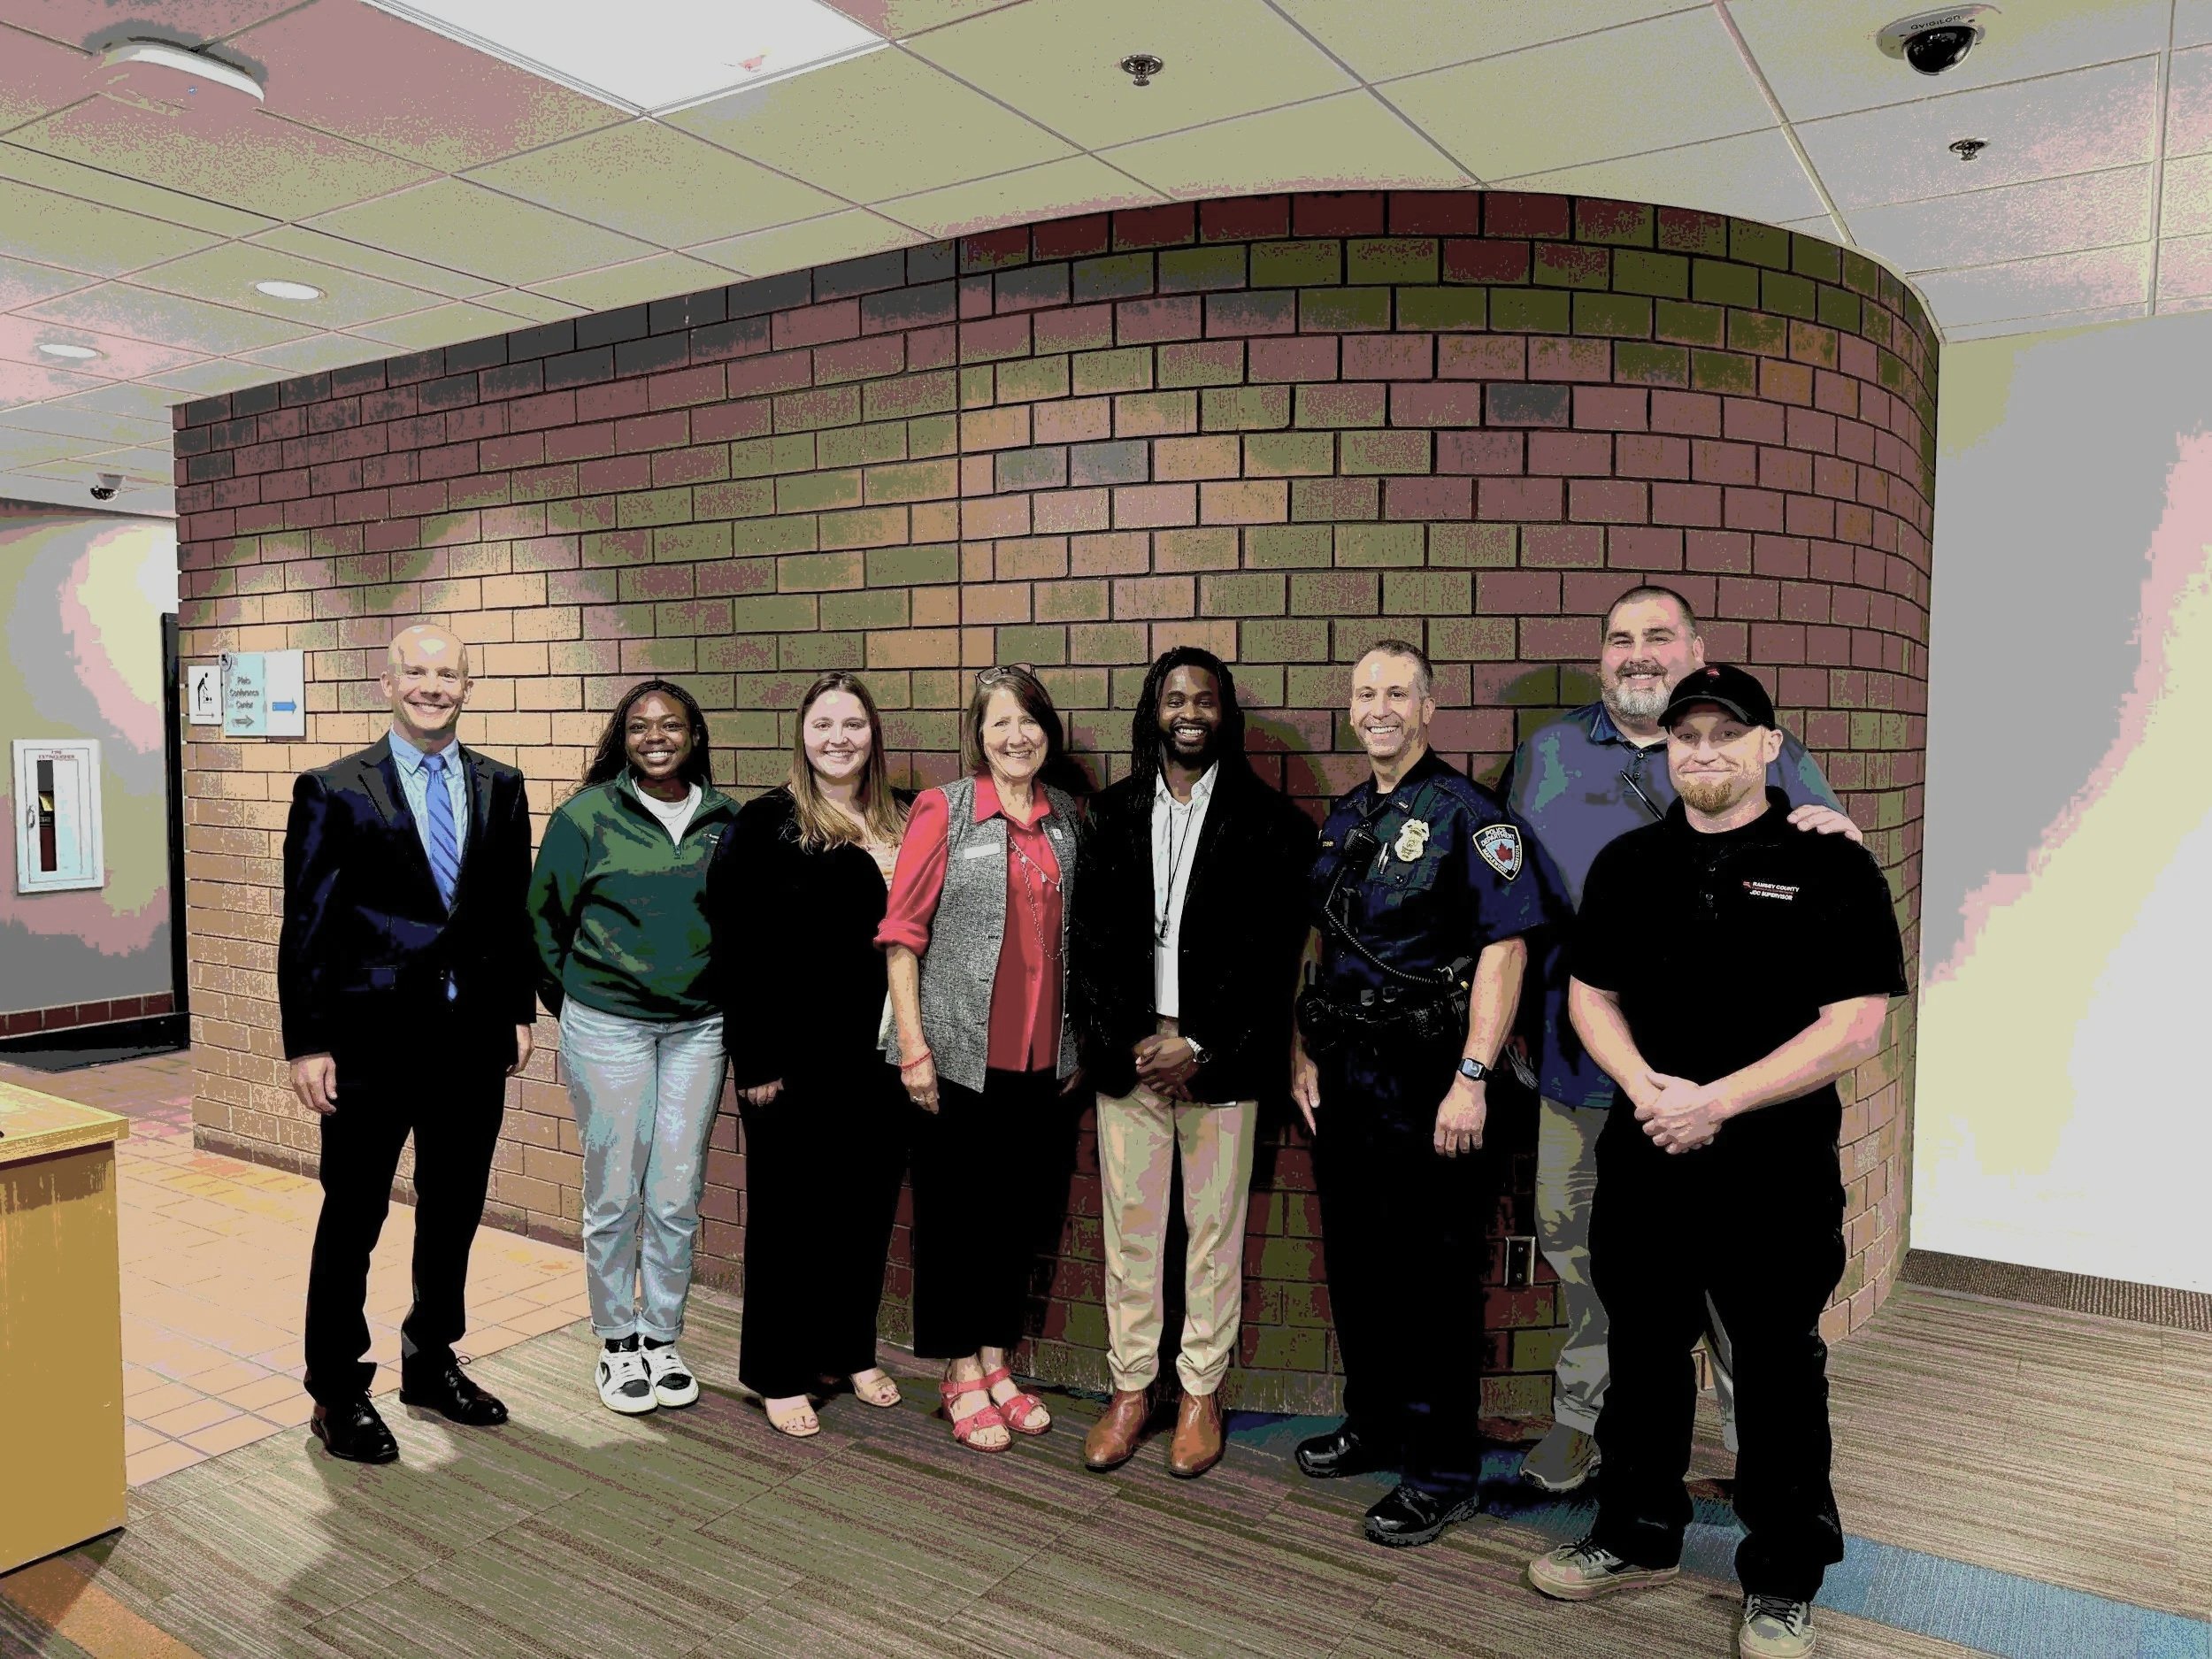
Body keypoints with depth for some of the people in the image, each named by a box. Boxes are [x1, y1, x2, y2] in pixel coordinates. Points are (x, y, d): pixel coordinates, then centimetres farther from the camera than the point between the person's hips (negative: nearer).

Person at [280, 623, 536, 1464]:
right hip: (371, 1040, -4)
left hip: (474, 1038, 4)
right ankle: (338, 1389, 25)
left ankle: (433, 1361, 34)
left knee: (454, 1212, 15)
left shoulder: (501, 788, 6)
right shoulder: (333, 791, -5)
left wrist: (520, 1008, 8)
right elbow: (306, 926, -6)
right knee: (351, 1219, 9)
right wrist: (306, 1044, -9)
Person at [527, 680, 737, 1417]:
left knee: (677, 1198, 7)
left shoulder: (724, 819, 2)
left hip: (699, 1026, 2)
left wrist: (725, 999, 9)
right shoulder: (587, 815, -5)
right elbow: (545, 918, 3)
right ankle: (616, 1344, 22)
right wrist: (570, 1004, 7)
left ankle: (662, 1338, 25)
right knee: (615, 1195, 5)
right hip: (607, 1025, -2)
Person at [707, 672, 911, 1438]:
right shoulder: (766, 825, -6)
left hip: (882, 1056, 5)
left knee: (867, 1206, 15)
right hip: (798, 1057, -4)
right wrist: (756, 1059, -13)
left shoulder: (903, 822, 7)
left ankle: (850, 1351, 33)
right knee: (790, 1213, 8)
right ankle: (780, 1373, 23)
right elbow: (737, 951, -10)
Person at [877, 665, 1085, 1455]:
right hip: (960, 1051, -4)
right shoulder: (942, 810, -6)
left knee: (1019, 1210, 13)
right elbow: (902, 928, -7)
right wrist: (913, 1045, -12)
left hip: (1040, 1056, 4)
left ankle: (996, 1364, 30)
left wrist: (1075, 1043, 11)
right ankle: (961, 1376, 23)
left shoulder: (1065, 819, 7)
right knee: (954, 1211, 7)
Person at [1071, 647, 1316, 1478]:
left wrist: (1197, 1043, -10)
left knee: (1214, 1230, 6)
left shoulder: (1269, 820, 0)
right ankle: (1130, 1387, 23)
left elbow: (1273, 948, -5)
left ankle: (1201, 1393, 22)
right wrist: (1126, 1041, -5)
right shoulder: (1111, 812, 9)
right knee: (1130, 1225, 9)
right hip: (1128, 1053, 2)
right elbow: (1092, 935, 5)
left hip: (1220, 1058, -2)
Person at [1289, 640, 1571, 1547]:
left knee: (1432, 1270, 1)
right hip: (1344, 1072, 7)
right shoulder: (1343, 818, 13)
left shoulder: (1469, 814, -9)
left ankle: (1441, 1469, 15)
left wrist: (1472, 1078, -21)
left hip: (1426, 1074, -7)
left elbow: (1504, 948, -16)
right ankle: (1375, 1423, 34)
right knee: (1354, 1258, 16)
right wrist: (1303, 1050, 11)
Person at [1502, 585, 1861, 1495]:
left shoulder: (1769, 755, 5)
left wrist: (1839, 843, -18)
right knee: (1580, 1250, 13)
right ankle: (1584, 1414, 33)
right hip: (1581, 1066, 2)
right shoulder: (1543, 756, 10)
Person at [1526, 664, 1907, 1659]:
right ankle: (1638, 1537, 36)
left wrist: (1717, 1101, -18)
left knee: (1778, 1373, 9)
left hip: (1776, 1170, -4)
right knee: (1643, 1354, 16)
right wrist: (1648, 1089, -10)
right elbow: (1591, 995, 8)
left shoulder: (1831, 865, -7)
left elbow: (1854, 1028, -13)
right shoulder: (1628, 864, 6)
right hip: (1643, 1158, 4)